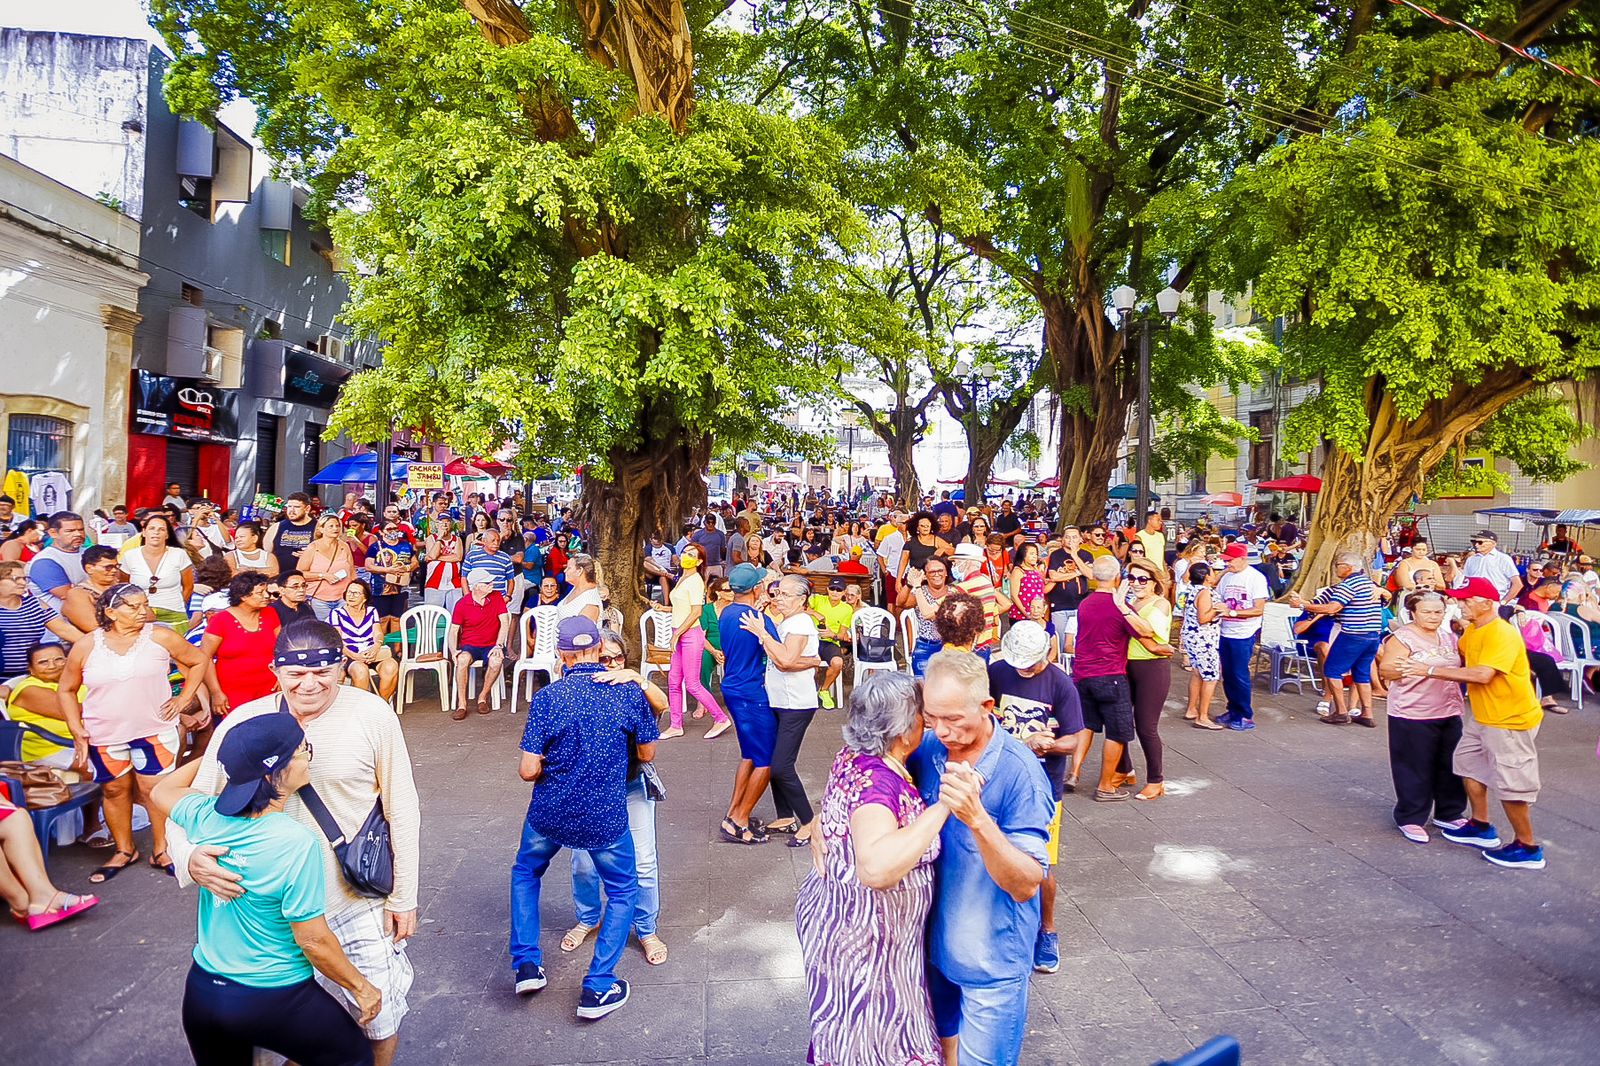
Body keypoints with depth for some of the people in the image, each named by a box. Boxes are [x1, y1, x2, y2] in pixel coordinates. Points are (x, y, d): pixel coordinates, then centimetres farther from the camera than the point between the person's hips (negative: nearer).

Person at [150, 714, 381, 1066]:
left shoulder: (207, 816, -10)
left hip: (202, 991, 5)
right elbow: (313, 940, -19)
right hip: (275, 1001, -5)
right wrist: (362, 988, -6)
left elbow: (161, 792, 14)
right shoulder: (296, 843, -27)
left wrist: (220, 755, 16)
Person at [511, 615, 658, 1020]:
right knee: (623, 892, 21)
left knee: (525, 872, 31)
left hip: (550, 814, 1)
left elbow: (529, 770, -14)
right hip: (606, 818, 0)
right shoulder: (629, 693, -10)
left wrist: (548, 769, 8)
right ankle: (598, 988, 16)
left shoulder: (547, 698, -14)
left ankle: (526, 964, 27)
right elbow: (647, 753, 1)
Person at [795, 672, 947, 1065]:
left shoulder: (852, 757, -5)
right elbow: (877, 867, -48)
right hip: (865, 939, -8)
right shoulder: (877, 781, -32)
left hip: (837, 911, 8)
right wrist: (944, 805, -46)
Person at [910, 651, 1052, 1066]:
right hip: (935, 941, 5)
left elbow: (1025, 885, -27)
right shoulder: (926, 751, -12)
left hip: (992, 959, -5)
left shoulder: (1020, 772, -26)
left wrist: (977, 817, -42)